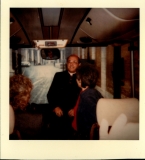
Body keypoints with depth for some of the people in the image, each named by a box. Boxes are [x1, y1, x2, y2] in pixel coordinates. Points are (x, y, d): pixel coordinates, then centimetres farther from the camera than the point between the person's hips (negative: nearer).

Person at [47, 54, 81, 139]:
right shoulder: (58, 76, 13)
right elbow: (50, 94, 10)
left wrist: (75, 109, -11)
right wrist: (55, 107, -5)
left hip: (73, 114, -1)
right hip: (58, 113, 2)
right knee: (57, 136, 0)